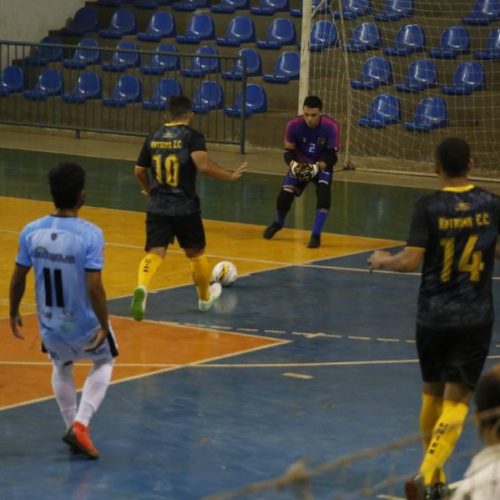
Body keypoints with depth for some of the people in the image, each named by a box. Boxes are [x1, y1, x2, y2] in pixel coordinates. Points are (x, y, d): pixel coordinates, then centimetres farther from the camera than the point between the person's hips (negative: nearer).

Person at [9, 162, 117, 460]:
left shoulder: (31, 232, -11)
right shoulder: (90, 234, -23)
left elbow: (17, 280, -3)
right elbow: (94, 287, -25)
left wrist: (14, 314, 14)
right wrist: (105, 326, -12)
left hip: (50, 326, 3)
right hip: (85, 327, -3)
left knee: (62, 368, 33)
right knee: (104, 362, 27)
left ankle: (73, 426, 33)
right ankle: (81, 424, 11)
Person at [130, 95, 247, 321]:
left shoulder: (153, 138, 7)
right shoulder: (192, 136, -8)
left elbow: (139, 171, 13)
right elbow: (204, 165, -23)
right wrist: (230, 176, -10)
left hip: (157, 207, 2)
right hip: (185, 208, -2)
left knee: (155, 253, -4)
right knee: (196, 253, 19)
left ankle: (141, 289, -33)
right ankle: (205, 297, 39)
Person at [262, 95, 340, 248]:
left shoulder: (331, 127, -26)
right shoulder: (293, 125, -22)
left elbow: (332, 156, -21)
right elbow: (288, 151, -13)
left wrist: (319, 166, -41)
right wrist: (292, 163, -35)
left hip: (322, 166, -1)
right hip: (300, 165, 2)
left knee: (324, 194, -28)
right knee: (284, 196, -9)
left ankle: (316, 235, -14)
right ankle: (278, 223, 26)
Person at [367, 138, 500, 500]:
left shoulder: (429, 208, -10)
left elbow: (410, 262, -14)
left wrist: (383, 260, 5)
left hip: (434, 317, 0)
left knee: (432, 394, 18)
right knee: (456, 401, -2)